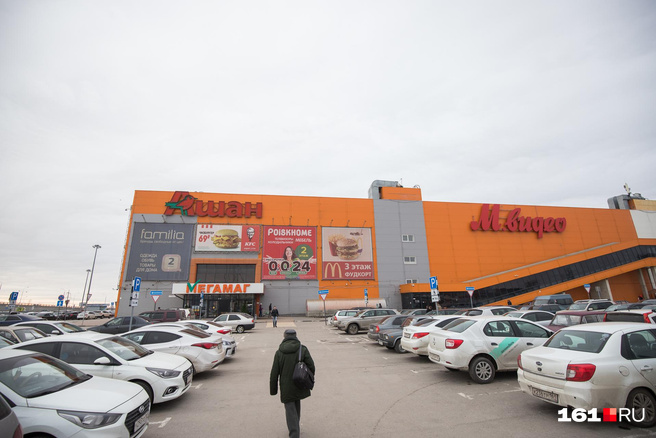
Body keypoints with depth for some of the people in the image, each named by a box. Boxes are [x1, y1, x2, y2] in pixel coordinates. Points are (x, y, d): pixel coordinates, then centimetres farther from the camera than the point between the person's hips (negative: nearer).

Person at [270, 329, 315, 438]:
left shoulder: (279, 352, -8)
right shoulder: (303, 349, -8)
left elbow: (274, 373, -4)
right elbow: (311, 366, -9)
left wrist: (273, 390, 6)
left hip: (286, 388, -2)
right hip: (300, 386, 2)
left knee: (290, 410, 7)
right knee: (296, 406, 24)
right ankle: (296, 429, 39)